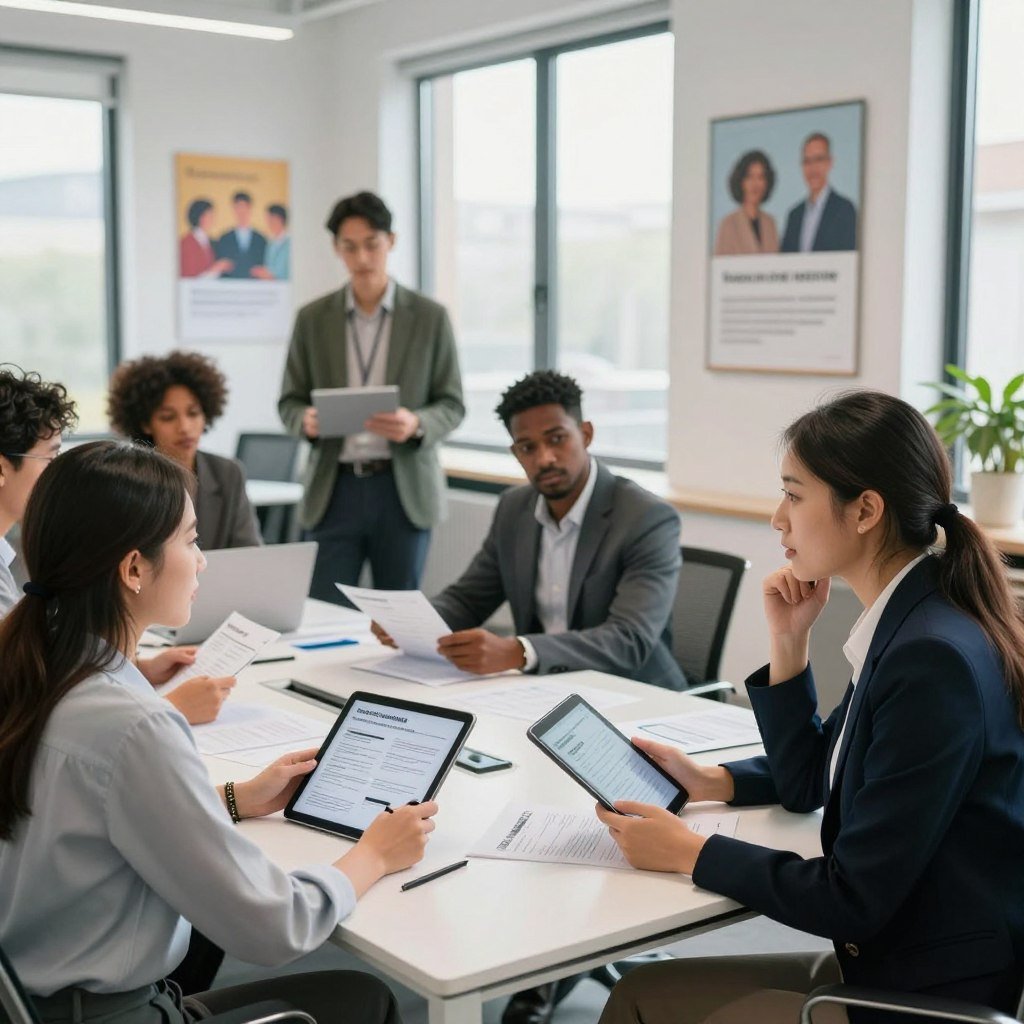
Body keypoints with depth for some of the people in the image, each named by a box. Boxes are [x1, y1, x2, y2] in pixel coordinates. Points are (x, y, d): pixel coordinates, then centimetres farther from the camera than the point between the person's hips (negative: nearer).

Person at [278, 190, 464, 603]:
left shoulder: (430, 317, 2)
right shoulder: (312, 318, 6)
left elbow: (452, 405, 3)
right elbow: (289, 402, 9)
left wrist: (416, 424, -19)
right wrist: (306, 420, -14)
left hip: (404, 489, -1)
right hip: (334, 488, 1)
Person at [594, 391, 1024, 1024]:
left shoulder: (935, 658, -25)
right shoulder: (907, 624, 4)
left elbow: (853, 901, -22)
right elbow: (808, 782, 16)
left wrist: (690, 852, -12)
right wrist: (788, 645, 3)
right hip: (883, 961, 8)